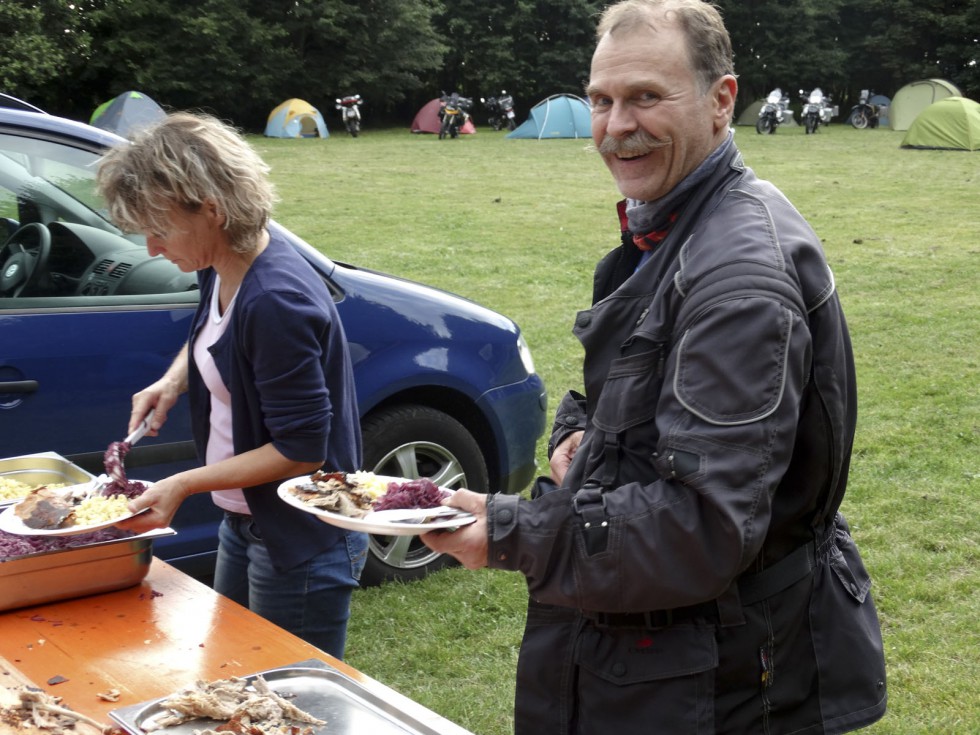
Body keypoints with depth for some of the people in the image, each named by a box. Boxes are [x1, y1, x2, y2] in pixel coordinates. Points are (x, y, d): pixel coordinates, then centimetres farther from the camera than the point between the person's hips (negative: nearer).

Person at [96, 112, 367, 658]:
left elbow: (301, 450, -25)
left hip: (301, 550, -9)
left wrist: (184, 485, -24)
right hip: (244, 525, 9)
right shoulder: (223, 270, -2)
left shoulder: (275, 301, -29)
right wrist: (174, 379, 2)